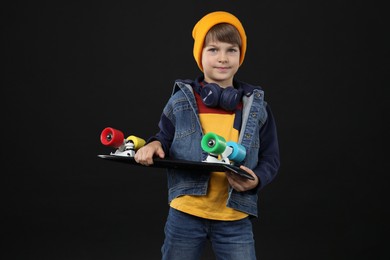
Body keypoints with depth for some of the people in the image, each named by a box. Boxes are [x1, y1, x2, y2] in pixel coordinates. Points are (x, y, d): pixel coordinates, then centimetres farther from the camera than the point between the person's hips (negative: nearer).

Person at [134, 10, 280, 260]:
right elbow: (166, 139, 10)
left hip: (235, 219, 0)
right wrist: (153, 146, -12)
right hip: (185, 214, 0)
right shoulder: (181, 101, 0)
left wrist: (256, 180, -16)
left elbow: (271, 159, 4)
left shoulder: (257, 106, 0)